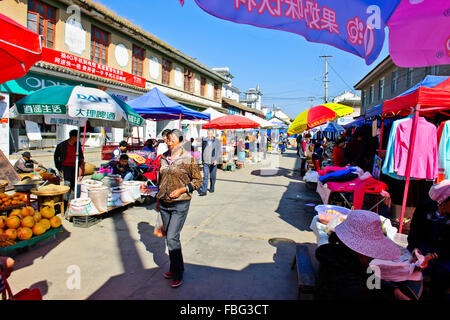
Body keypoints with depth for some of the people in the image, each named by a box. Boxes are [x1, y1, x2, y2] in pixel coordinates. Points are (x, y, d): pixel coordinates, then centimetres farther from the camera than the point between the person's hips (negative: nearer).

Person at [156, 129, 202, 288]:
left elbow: (198, 180, -3)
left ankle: (178, 273, 8)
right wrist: (158, 199, 18)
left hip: (180, 204, -5)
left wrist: (181, 190, -15)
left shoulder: (188, 158, -8)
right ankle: (174, 268, 32)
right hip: (164, 203, 6)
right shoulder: (164, 158, 7)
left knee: (172, 237, -9)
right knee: (169, 237, 14)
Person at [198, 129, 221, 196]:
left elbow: (219, 152, -6)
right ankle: (203, 191, -9)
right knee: (205, 176, -7)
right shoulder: (204, 140, 6)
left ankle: (212, 188, 31)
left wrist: (216, 160, -18)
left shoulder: (217, 142, -3)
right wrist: (202, 159, 19)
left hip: (213, 162, -1)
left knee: (212, 177, 10)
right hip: (205, 162, 1)